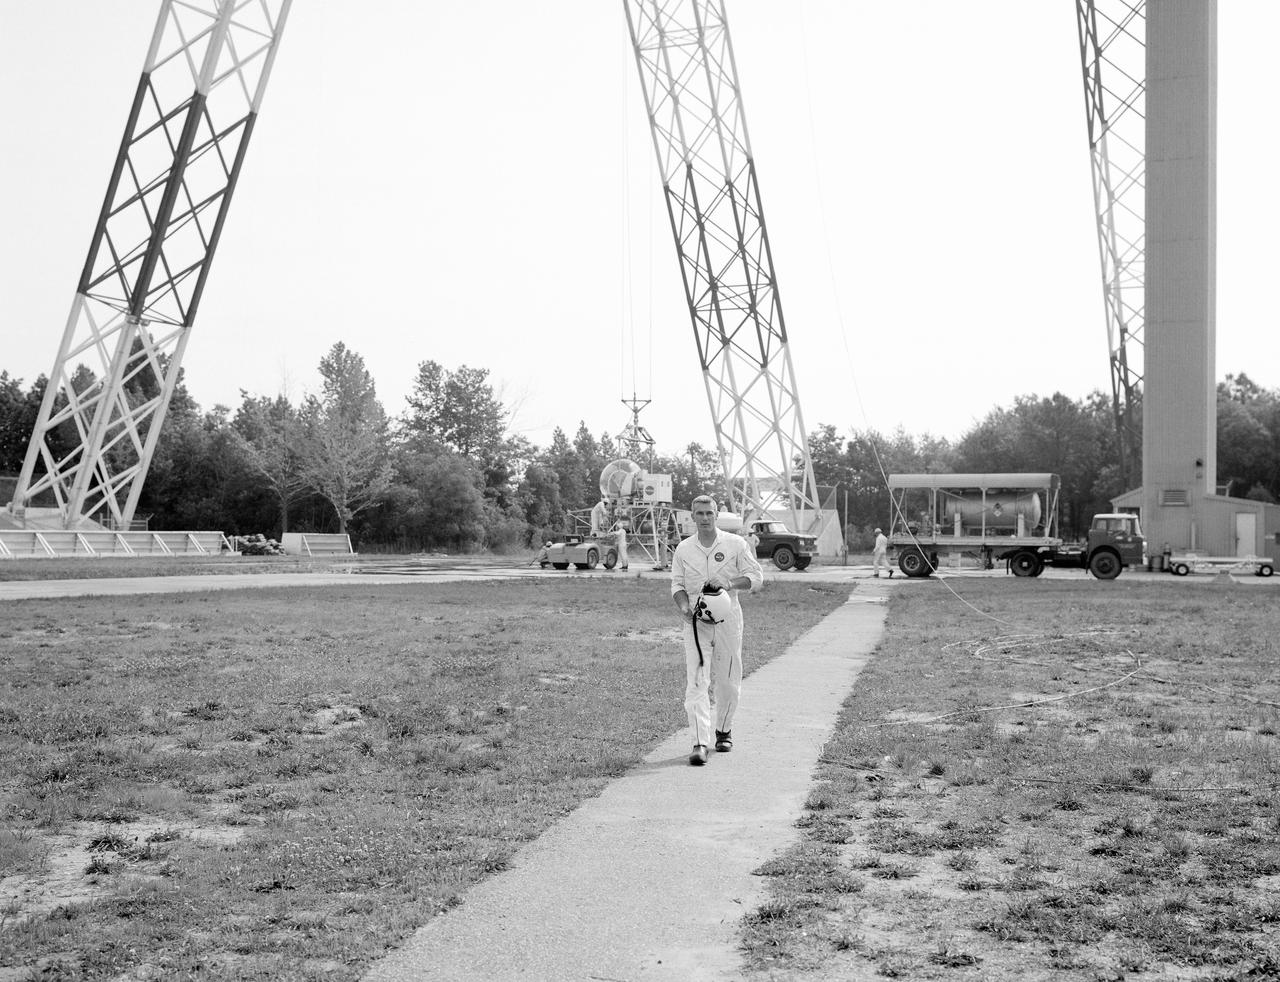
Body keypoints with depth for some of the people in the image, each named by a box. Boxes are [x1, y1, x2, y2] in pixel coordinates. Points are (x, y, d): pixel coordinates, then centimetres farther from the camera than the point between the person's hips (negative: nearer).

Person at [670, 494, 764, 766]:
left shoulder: (736, 544, 1)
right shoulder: (683, 549, 6)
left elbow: (756, 576, 0)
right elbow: (677, 584, 8)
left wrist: (730, 583, -18)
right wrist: (684, 606, -13)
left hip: (728, 618, 0)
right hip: (696, 620, 0)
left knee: (728, 680, 9)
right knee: (696, 682, -11)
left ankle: (724, 730, 31)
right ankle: (700, 743, -16)